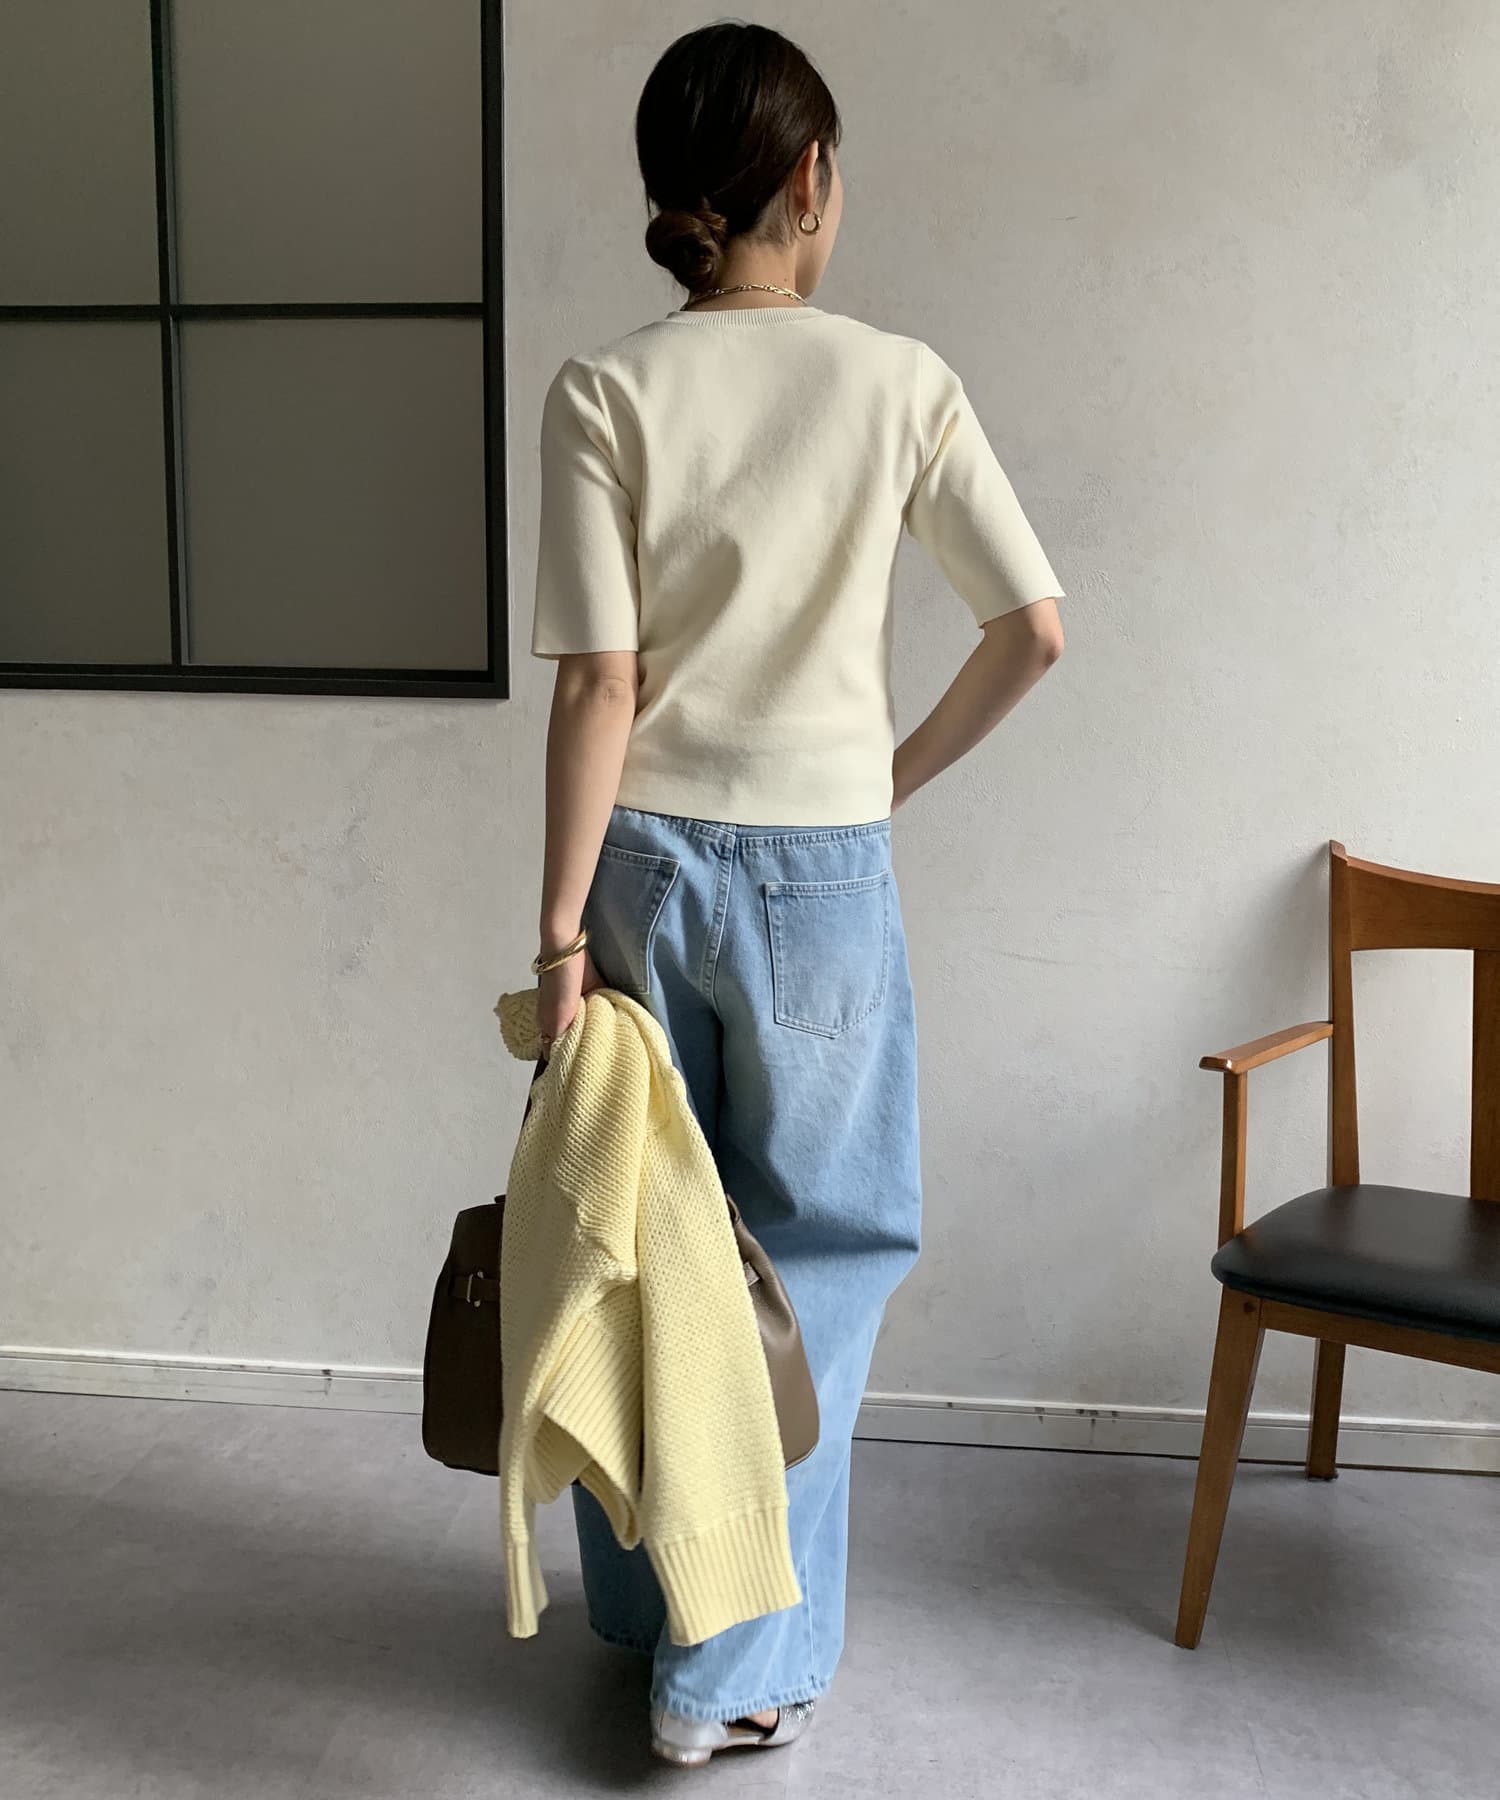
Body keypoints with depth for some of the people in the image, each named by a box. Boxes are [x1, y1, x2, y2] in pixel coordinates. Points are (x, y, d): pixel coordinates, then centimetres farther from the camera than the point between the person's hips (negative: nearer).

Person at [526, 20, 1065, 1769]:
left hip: (643, 861, 1)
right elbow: (1033, 628, -4)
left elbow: (601, 683, -11)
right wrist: (905, 768, 11)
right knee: (810, 1261, 12)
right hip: (820, 870, -1)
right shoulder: (900, 380, -5)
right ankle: (734, 1673, 19)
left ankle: (642, 1615, 34)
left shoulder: (604, 391, -7)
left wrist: (560, 930, -7)